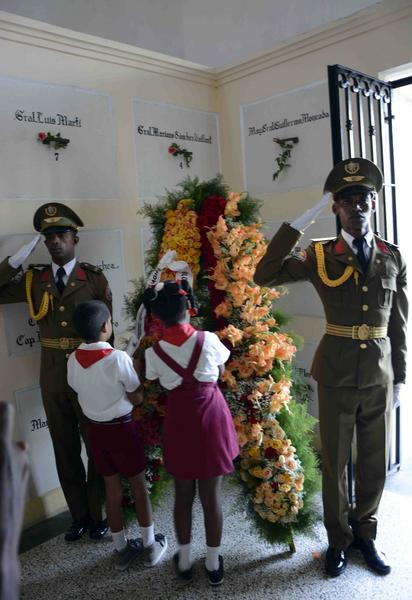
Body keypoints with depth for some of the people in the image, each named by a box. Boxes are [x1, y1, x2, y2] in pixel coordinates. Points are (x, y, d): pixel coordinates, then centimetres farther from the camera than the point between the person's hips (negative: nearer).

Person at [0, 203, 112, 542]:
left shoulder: (95, 278, -5)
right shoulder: (33, 280, 3)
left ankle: (98, 515, 31)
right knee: (65, 452, 15)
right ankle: (79, 516, 33)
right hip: (53, 379, 3)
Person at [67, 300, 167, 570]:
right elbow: (138, 399, -13)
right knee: (139, 486, 13)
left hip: (95, 429, 5)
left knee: (112, 489, 18)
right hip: (121, 428, -5)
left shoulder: (73, 360, -6)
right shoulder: (119, 358, -22)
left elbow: (78, 390, 6)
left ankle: (122, 549, 31)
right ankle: (150, 546, 28)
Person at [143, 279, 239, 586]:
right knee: (212, 494, 13)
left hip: (179, 423, 1)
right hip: (211, 417, -1)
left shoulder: (153, 352, -12)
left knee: (183, 495, 18)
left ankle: (185, 562, 34)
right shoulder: (209, 340, -14)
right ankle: (214, 564, 29)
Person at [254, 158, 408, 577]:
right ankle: (339, 539, 34)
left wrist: (399, 377, 8)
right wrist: (301, 222, -21)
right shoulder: (320, 256, -6)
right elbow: (264, 276, -19)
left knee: (375, 462, 16)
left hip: (379, 376, 3)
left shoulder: (393, 258, 3)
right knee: (334, 461, 12)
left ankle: (365, 534, 39)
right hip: (336, 376, -2)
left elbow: (399, 323, 7)